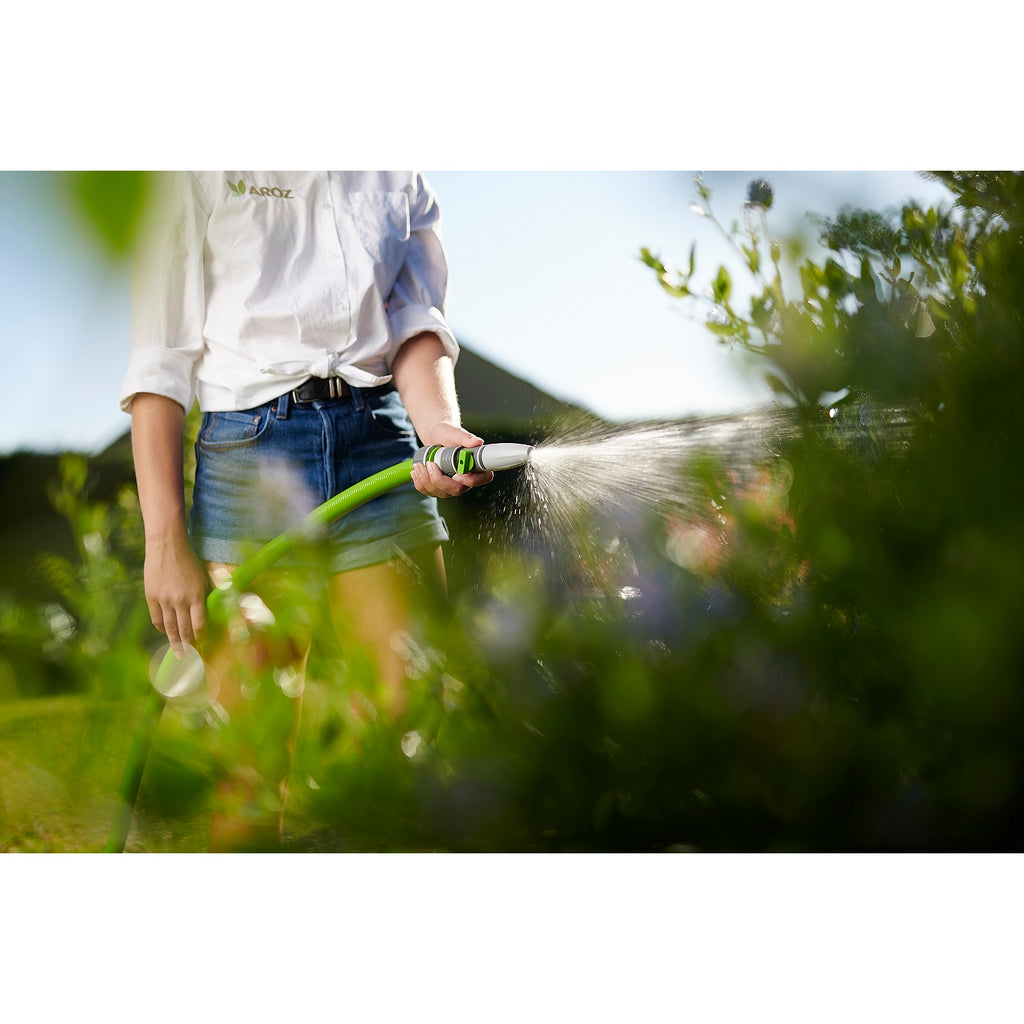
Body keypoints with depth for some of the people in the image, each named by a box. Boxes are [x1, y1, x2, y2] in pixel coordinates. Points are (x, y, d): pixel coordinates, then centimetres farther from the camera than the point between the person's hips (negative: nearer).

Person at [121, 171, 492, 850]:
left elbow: (417, 322, 8)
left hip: (384, 441, 3)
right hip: (249, 447, -2)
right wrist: (165, 542, -7)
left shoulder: (400, 178, 21)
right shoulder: (196, 175, 10)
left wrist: (441, 426, -16)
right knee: (248, 773, -6)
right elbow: (159, 360, 3)